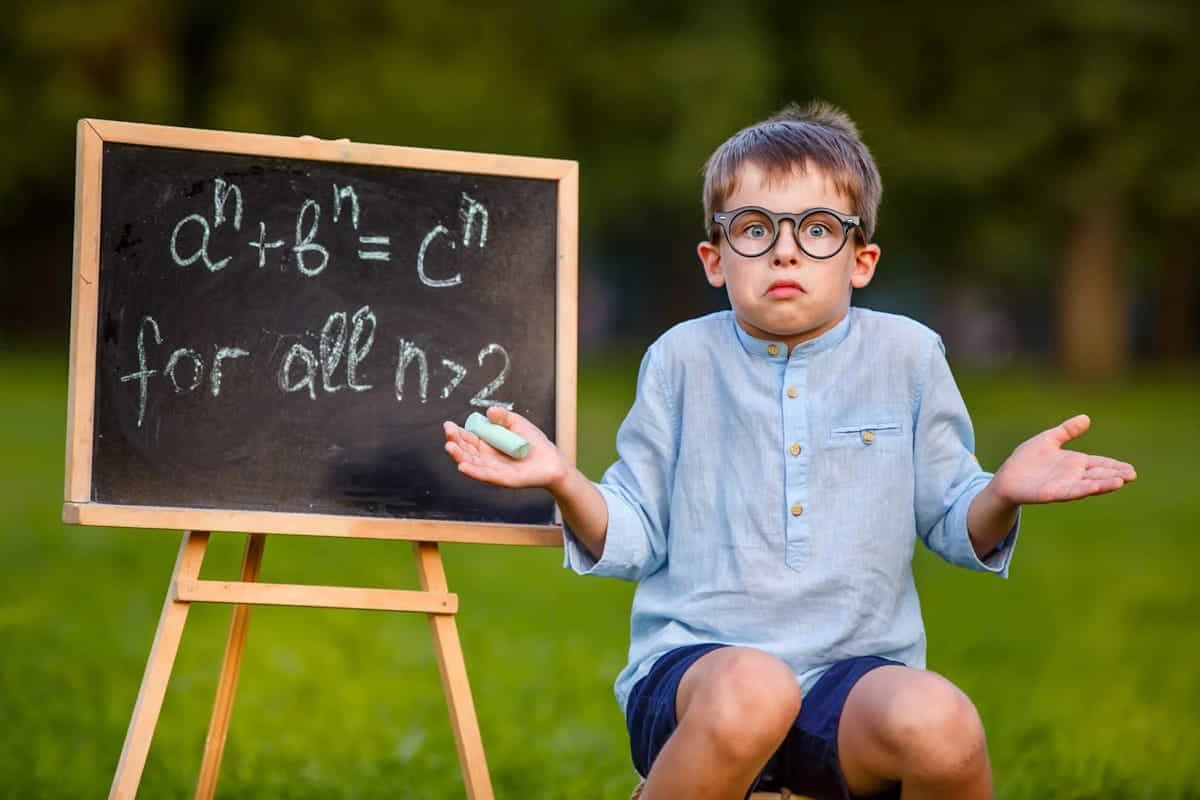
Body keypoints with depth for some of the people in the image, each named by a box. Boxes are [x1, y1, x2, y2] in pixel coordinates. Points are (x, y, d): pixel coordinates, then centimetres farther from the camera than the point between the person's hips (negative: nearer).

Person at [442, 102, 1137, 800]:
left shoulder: (906, 356, 7)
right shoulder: (683, 359, 7)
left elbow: (952, 525, 12)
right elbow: (635, 537, 9)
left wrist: (1003, 495, -11)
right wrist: (564, 482, -11)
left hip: (856, 670, 2)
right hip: (692, 664, -1)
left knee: (938, 722, -34)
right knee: (749, 689, -40)